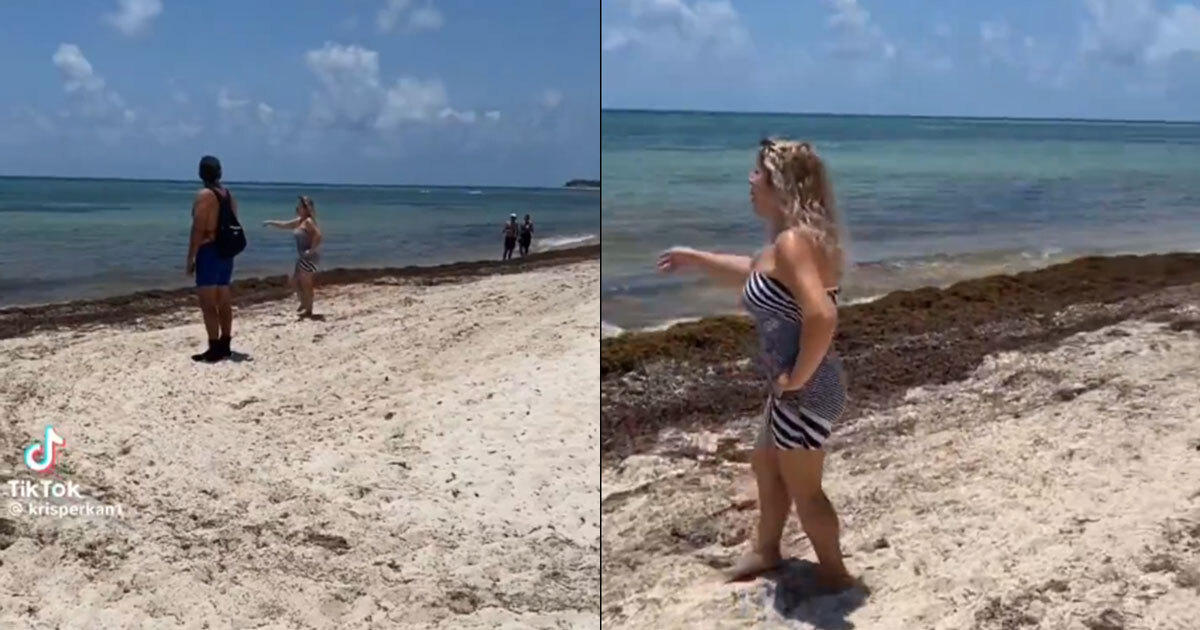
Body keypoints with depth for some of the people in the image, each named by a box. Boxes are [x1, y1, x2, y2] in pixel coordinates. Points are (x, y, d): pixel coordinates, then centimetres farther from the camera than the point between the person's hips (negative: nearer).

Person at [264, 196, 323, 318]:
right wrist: (271, 223, 25)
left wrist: (311, 250, -23)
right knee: (294, 281, 17)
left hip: (309, 258, -10)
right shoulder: (299, 221, 13)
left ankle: (308, 310, 7)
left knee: (306, 284, -2)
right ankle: (304, 304, 29)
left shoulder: (309, 221, -17)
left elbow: (319, 236, -28)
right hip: (302, 257, 10)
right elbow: (285, 225, 28)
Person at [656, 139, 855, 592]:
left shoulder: (792, 241, -25)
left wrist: (796, 379, -25)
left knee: (803, 490, 10)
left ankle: (834, 573, 30)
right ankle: (766, 551, 47)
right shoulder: (790, 239, 7)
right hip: (791, 387, 10)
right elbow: (755, 273, 28)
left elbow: (821, 316, -38)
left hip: (805, 391, -10)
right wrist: (694, 258, 31)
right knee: (766, 467, 27)